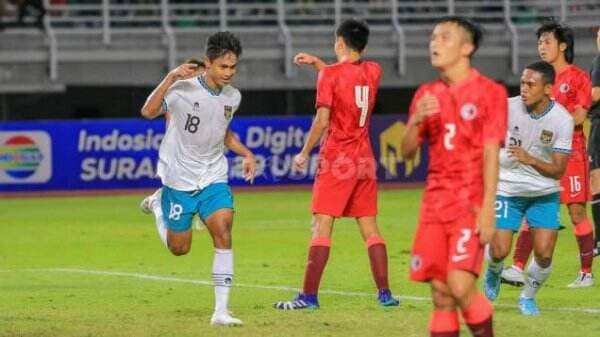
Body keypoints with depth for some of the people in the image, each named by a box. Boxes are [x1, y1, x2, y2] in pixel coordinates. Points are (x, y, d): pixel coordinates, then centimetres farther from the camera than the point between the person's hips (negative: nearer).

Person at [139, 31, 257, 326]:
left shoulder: (232, 97, 1)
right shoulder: (183, 89, -18)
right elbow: (148, 112, -33)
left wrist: (245, 153, 7)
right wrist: (170, 78, -42)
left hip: (213, 178, 4)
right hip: (179, 178, -3)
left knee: (223, 234, -18)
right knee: (179, 248, 10)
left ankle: (221, 311, -15)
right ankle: (159, 203, 41)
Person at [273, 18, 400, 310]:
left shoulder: (329, 75, -10)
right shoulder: (373, 72, 8)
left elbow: (322, 120, -15)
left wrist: (304, 153, -5)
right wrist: (316, 63, 31)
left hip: (336, 160, -6)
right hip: (365, 160, 6)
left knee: (321, 227, -6)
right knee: (370, 229, 9)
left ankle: (309, 296, -9)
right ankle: (385, 294, 6)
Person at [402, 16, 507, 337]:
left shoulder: (489, 92, -4)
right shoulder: (427, 95, 12)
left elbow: (491, 154, -9)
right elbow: (407, 151, 12)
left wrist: (487, 210, -15)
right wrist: (416, 121, -9)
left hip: (471, 203, -5)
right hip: (435, 202, 5)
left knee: (460, 286, -18)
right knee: (440, 294, 3)